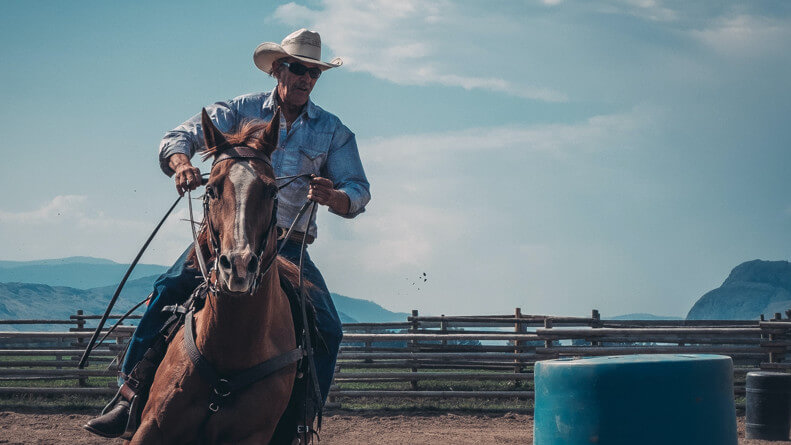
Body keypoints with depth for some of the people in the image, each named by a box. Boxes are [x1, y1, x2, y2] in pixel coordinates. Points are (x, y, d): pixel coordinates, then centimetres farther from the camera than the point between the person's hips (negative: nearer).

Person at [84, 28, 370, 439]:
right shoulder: (242, 110, 5)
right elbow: (180, 136, 0)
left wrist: (335, 197, -24)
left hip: (289, 246, 1)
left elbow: (359, 191, 2)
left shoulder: (333, 132, 7)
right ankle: (129, 395, -20)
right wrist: (181, 163, -25)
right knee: (169, 289, -25)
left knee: (328, 329, -17)